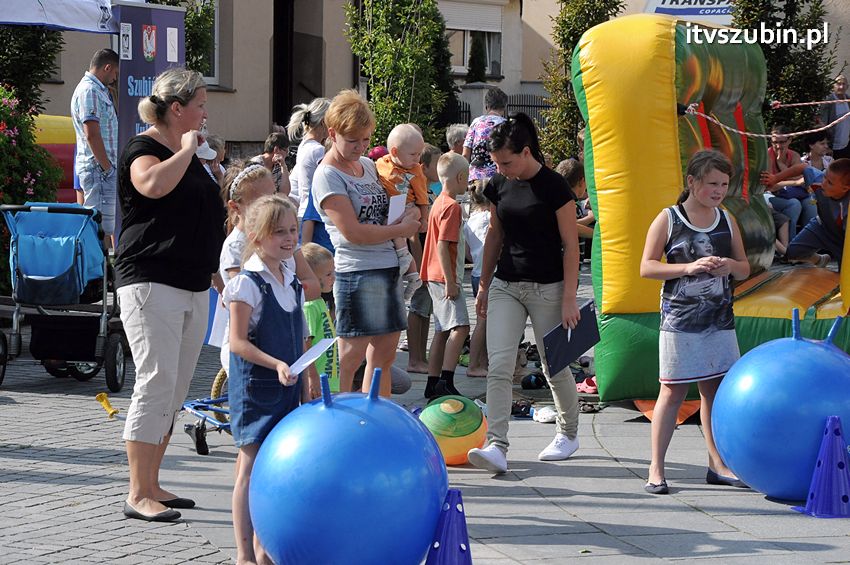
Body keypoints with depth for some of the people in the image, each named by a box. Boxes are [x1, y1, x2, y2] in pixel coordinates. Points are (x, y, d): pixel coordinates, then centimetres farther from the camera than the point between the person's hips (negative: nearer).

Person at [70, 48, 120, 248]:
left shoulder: (99, 90, 19)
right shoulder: (89, 90, -13)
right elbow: (92, 134, -20)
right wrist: (107, 167, -18)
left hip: (104, 169, 11)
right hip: (98, 169, -11)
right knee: (101, 226, -11)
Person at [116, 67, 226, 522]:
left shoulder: (187, 152, 19)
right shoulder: (143, 148, -8)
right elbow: (154, 184, -32)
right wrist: (187, 150, -19)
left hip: (193, 287, 9)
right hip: (151, 283, -9)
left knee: (175, 391, 9)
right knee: (157, 382, -13)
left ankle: (152, 485, 16)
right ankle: (138, 495, -10)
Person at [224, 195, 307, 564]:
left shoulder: (292, 283, 11)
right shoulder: (247, 284, -13)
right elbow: (238, 342, -17)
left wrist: (307, 388, 18)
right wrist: (276, 365, -27)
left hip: (286, 389, 7)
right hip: (253, 387, -7)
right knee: (250, 470, -4)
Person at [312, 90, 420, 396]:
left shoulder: (368, 164, 15)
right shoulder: (327, 176, -9)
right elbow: (353, 232, -16)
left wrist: (410, 213, 5)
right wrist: (400, 230, -8)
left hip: (389, 267, 8)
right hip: (357, 272, -8)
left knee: (384, 352, 12)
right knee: (351, 356, -8)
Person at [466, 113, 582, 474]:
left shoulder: (553, 186, -12)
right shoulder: (499, 186, 4)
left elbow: (570, 245, -10)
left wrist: (569, 299, -13)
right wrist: (484, 286, 18)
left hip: (547, 287, -5)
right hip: (506, 285, 5)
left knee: (554, 366, 8)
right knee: (498, 366, -10)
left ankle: (569, 433, 31)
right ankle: (497, 445, -15)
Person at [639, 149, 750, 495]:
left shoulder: (726, 221, 9)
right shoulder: (668, 220, -4)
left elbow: (745, 269, 15)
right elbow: (647, 267, -8)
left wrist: (731, 266, -9)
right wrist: (689, 267, -21)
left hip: (719, 320, 4)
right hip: (680, 321, -4)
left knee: (715, 390, 8)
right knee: (673, 391, -3)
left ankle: (717, 465, 17)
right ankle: (656, 469, 2)